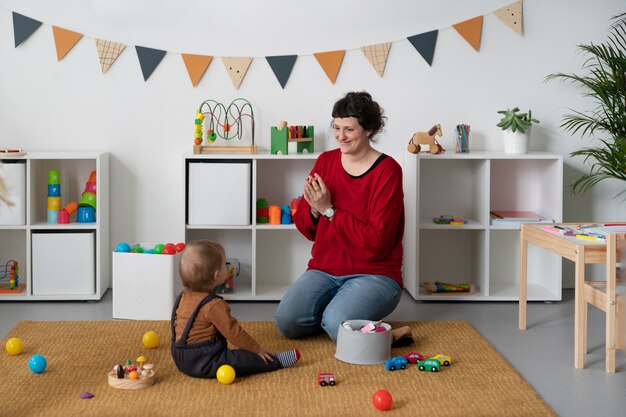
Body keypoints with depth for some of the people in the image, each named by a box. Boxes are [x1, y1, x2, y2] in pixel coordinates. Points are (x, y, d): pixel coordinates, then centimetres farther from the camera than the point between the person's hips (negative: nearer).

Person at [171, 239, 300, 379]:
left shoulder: (185, 296, 6)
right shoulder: (214, 305, -22)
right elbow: (234, 332, -18)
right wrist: (257, 349, -6)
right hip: (203, 364, -10)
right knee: (243, 359, -10)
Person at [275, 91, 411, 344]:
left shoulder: (387, 171, -11)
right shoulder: (325, 161, 5)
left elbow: (377, 241, -18)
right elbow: (305, 228, 10)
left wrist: (329, 210, -17)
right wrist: (314, 210, -13)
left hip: (374, 274, -5)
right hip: (324, 271, 5)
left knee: (338, 326, -30)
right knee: (287, 322, -18)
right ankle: (337, 307, 8)